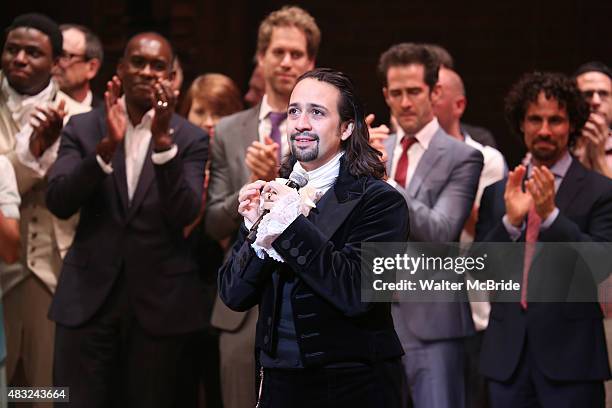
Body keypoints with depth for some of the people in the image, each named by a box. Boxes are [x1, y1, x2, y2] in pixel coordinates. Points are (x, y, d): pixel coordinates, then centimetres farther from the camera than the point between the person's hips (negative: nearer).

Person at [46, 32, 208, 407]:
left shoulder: (191, 139, 1)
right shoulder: (83, 129, 5)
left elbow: (184, 214, -13)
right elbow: (59, 203, -9)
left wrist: (163, 139, -24)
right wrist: (107, 145, -22)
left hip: (162, 302, -1)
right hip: (88, 296, 1)